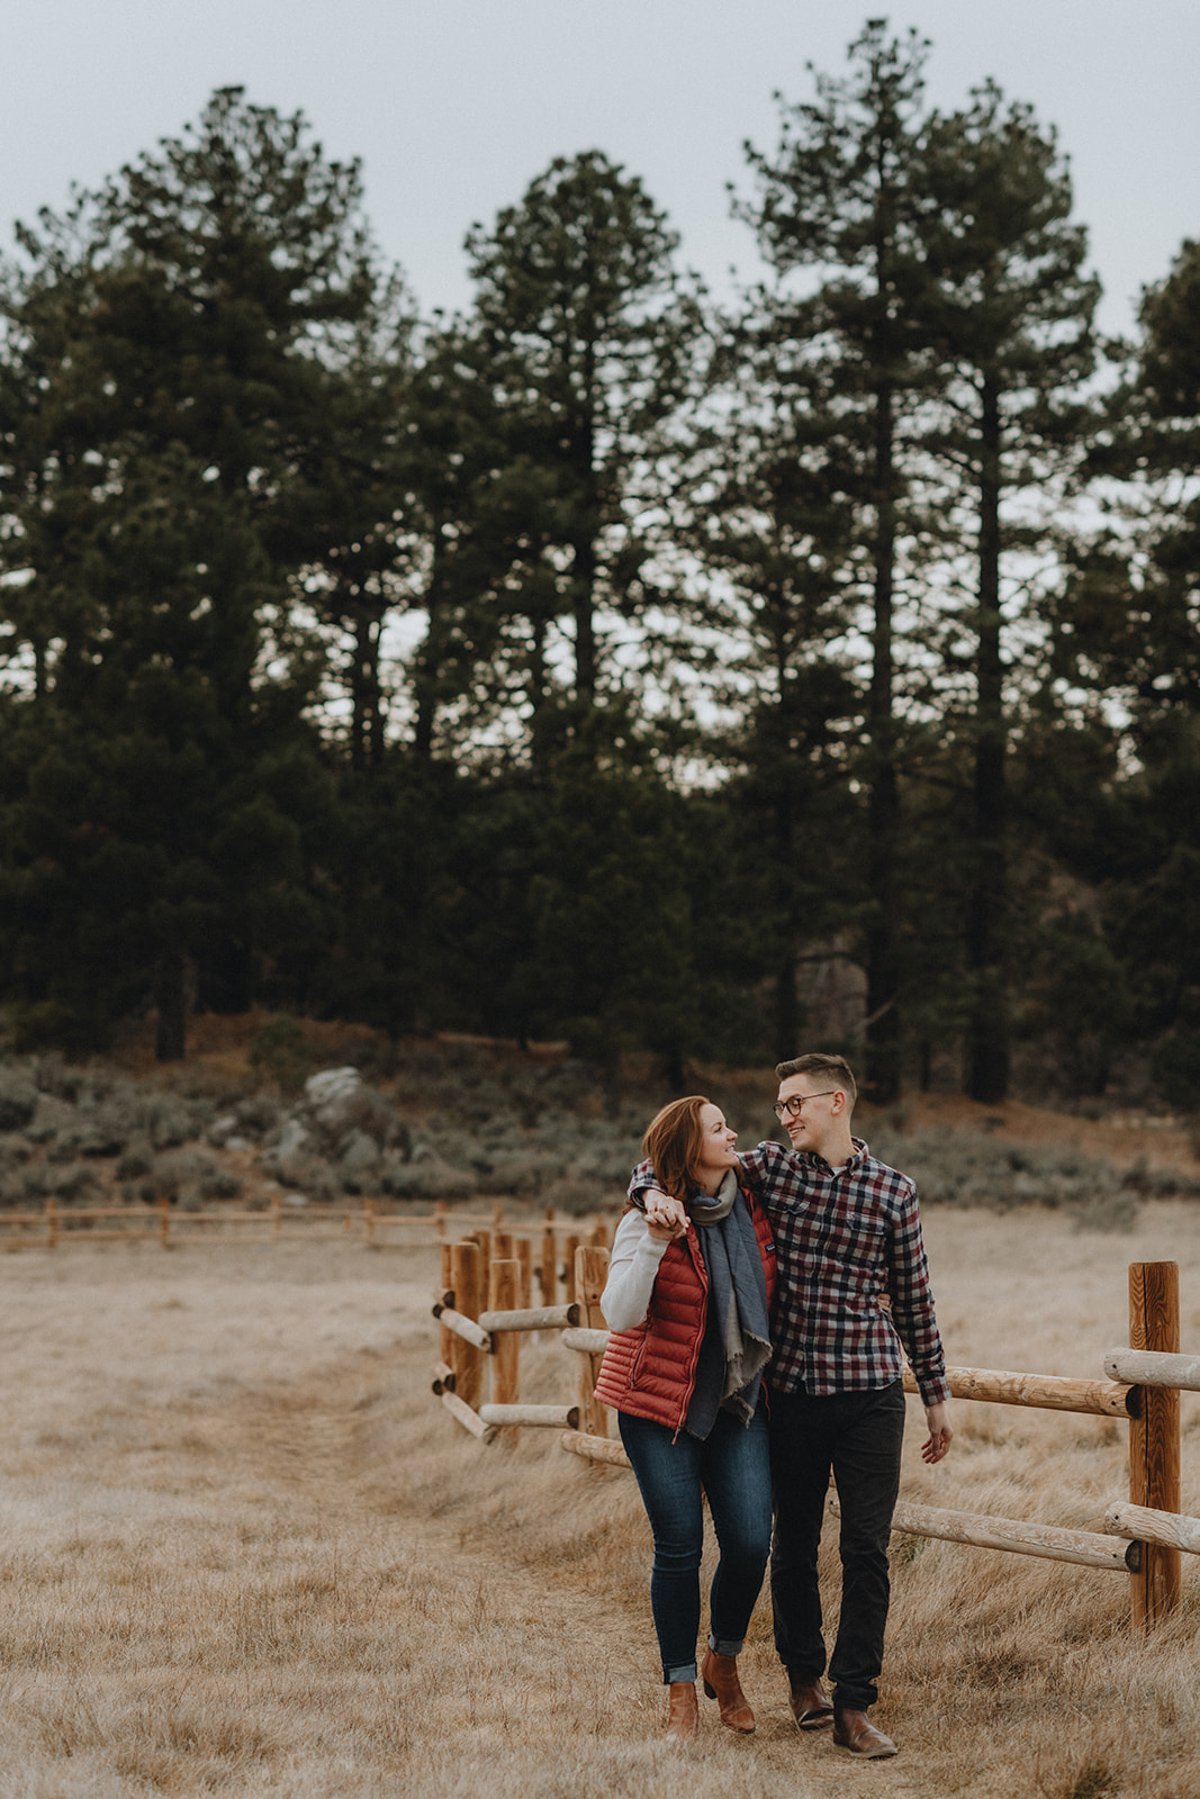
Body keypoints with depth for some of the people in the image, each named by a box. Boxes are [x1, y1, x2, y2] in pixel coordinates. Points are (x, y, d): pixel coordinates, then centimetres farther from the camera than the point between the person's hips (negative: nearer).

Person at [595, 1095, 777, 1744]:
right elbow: (620, 1314, -21)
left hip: (738, 1402, 4)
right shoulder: (646, 1222, -10)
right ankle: (681, 1694, 13)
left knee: (751, 1542, -5)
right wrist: (655, 1242, -30)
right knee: (679, 1548, -2)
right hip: (659, 1402, -4)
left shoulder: (752, 1211, 3)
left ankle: (723, 1664, 21)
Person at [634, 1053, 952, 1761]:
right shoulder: (768, 1168, 3)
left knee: (867, 1550, -3)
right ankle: (804, 1677, 30)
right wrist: (657, 1194, -16)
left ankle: (854, 1705, 3)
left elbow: (914, 1300, 9)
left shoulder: (894, 1191, 2)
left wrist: (937, 1395, 11)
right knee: (794, 1543, 11)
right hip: (793, 1390, 1)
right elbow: (656, 1166, 9)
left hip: (870, 1391, -1)